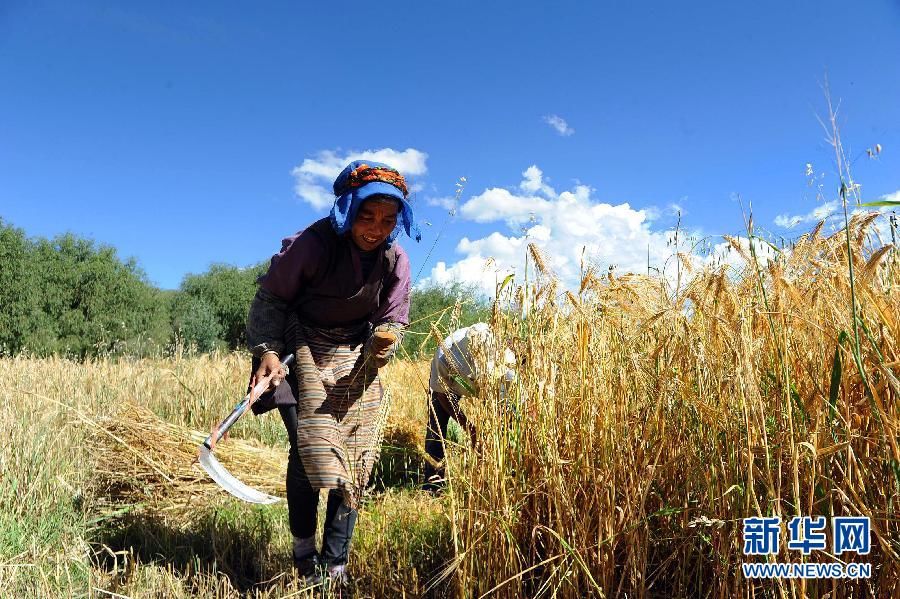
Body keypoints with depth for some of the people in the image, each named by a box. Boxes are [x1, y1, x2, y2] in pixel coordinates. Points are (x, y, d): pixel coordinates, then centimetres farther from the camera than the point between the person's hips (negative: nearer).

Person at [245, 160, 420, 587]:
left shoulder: (395, 261, -9)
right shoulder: (312, 244, -22)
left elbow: (394, 319, 1)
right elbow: (270, 297, -10)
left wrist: (385, 340, -21)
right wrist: (267, 350, -21)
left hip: (357, 357, 4)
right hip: (302, 349, -4)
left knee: (354, 461, 1)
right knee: (308, 447, -15)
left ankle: (335, 565, 16)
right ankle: (304, 555, 9)